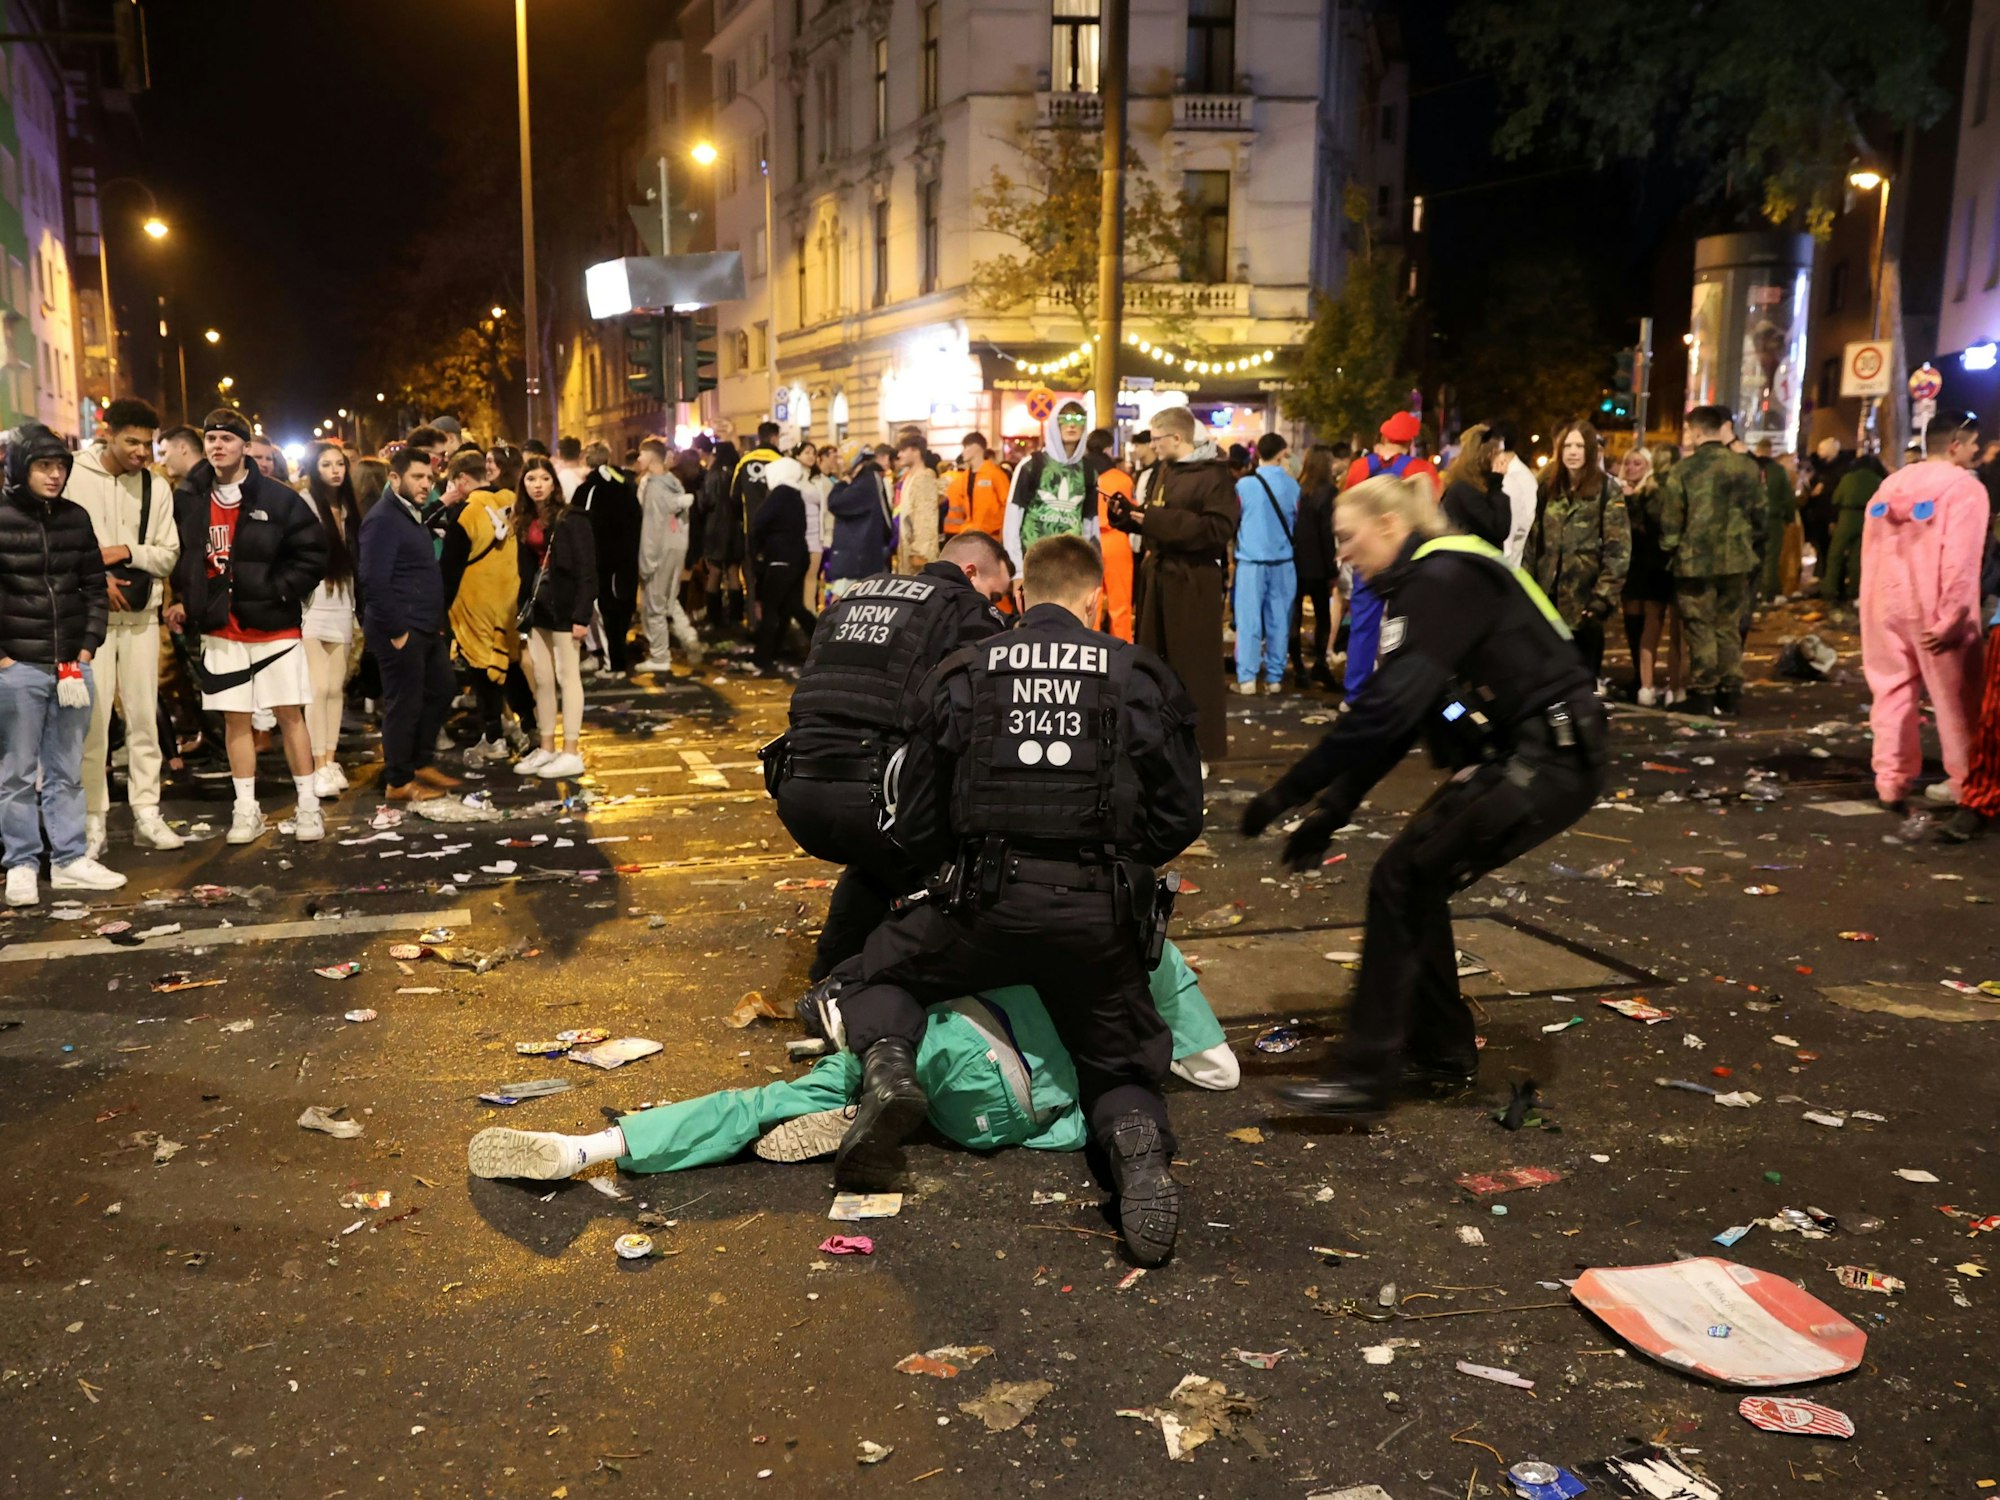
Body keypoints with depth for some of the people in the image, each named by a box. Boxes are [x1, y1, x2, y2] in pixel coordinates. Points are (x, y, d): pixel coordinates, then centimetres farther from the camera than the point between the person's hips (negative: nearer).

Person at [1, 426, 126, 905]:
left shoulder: (76, 518, 8)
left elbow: (95, 588, 12)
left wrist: (86, 652, 5)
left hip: (72, 665, 4)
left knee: (67, 770, 11)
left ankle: (69, 859, 18)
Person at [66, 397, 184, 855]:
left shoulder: (156, 488, 6)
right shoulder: (74, 477, -3)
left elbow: (169, 556, 4)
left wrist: (128, 551, -13)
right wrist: (95, 577, -13)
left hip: (142, 614, 3)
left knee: (143, 715, 6)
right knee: (93, 717, -3)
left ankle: (146, 814, 13)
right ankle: (93, 820, 6)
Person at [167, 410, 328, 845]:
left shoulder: (277, 498, -4)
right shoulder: (187, 499, 5)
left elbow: (312, 553, -4)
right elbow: (178, 556, 17)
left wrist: (278, 591, -12)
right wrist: (183, 599, 5)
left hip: (274, 626, -3)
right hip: (220, 629, 3)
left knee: (290, 714, 1)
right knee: (234, 719, 7)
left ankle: (308, 806, 9)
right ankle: (247, 811, 15)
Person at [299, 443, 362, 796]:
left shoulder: (348, 509, 13)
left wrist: (358, 609, 13)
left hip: (342, 608, 5)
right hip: (312, 606, -5)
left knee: (336, 687, 5)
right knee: (318, 688, -9)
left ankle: (332, 761, 10)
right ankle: (320, 767, -6)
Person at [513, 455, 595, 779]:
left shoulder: (571, 520, -11)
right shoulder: (526, 522, 10)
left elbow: (586, 569, -15)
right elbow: (526, 570, 11)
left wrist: (582, 615, -20)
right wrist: (524, 608, 4)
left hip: (564, 606, -7)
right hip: (538, 606, 7)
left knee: (567, 677, -2)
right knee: (541, 679, 9)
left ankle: (572, 754, 4)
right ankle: (546, 748, 18)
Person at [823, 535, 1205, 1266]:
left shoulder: (960, 676, 7)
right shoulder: (1143, 678, 7)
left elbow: (915, 827, 9)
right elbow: (1180, 817, 6)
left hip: (986, 903, 0)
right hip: (1102, 916, 1)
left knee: (873, 973, 25)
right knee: (1121, 1068, 22)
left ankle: (887, 1067, -7)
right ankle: (1136, 1140, -13)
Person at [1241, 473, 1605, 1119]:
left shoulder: (1442, 580, -16)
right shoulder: (1432, 582, 15)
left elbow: (1388, 707, -26)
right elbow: (1391, 714, 14)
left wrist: (1289, 791, -23)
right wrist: (1332, 809, 8)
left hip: (1549, 761, -9)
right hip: (1524, 754, 9)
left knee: (1401, 880, -9)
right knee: (1417, 880, 11)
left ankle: (1366, 1074, -4)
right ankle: (1443, 1053, 22)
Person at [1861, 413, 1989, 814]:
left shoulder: (1890, 484, 11)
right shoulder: (1964, 487, -10)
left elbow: (1870, 552, 13)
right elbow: (1961, 560, -18)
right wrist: (1951, 618, -17)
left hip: (1888, 605, 6)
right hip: (1934, 610, -5)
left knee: (1893, 691, 10)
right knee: (1955, 699, 6)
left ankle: (1891, 781, 8)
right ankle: (1965, 783, 15)